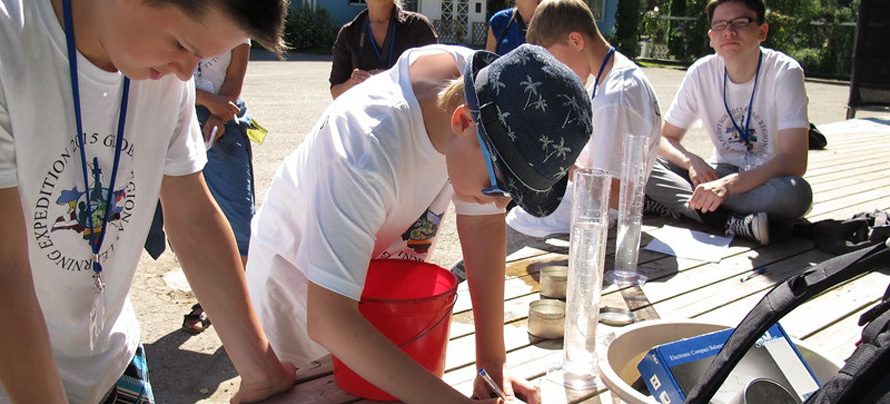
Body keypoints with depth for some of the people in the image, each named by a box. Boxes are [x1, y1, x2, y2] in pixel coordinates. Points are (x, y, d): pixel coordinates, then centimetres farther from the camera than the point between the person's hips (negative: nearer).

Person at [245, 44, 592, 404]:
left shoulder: (488, 84, -24)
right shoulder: (366, 148, -42)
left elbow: (483, 224, -16)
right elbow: (326, 320, -44)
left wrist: (493, 360, -19)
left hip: (389, 261, 5)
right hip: (297, 263, -4)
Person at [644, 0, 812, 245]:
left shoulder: (785, 73, -15)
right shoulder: (701, 72, -5)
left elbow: (795, 161, -24)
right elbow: (666, 138, 1)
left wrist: (729, 184, -38)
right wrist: (692, 162, -22)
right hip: (721, 174, 3)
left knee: (796, 192, -38)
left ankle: (672, 204, -31)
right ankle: (733, 223, -31)